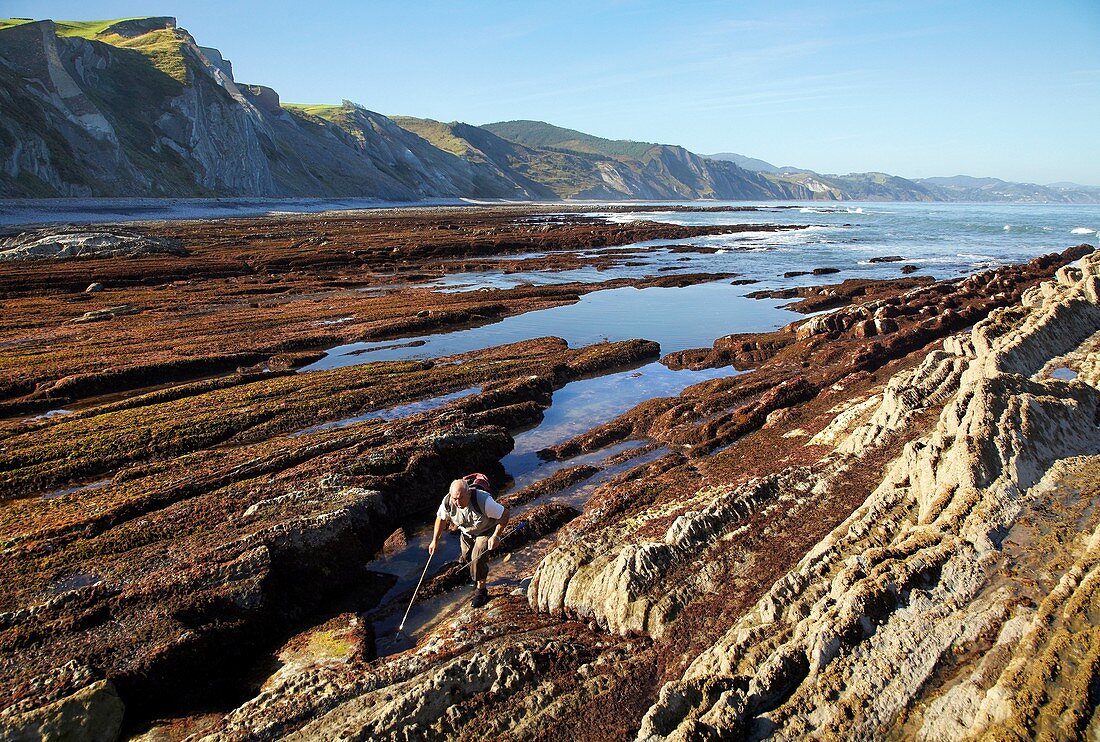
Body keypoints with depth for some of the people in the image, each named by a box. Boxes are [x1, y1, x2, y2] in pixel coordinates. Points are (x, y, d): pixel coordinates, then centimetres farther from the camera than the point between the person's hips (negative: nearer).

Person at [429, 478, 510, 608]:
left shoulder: (483, 501, -43)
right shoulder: (447, 503, -29)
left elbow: (504, 514, -29)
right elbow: (441, 518, -5)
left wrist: (496, 536, -31)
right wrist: (435, 540, -2)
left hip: (486, 531, -4)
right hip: (466, 532, 5)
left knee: (478, 559, -16)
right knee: (466, 558, 16)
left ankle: (481, 591, 6)